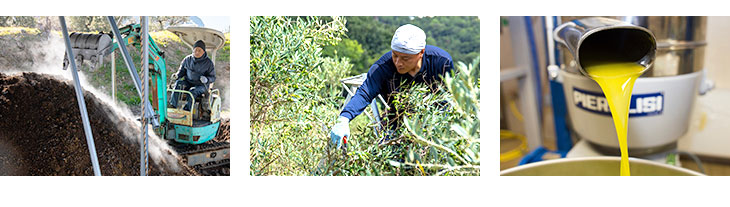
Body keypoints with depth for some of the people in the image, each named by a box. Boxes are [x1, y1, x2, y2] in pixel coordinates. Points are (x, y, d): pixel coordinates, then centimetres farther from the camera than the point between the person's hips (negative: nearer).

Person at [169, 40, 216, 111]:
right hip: (188, 82, 3)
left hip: (201, 85, -3)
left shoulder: (208, 62, -5)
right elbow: (182, 70, 15)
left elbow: (212, 77, -3)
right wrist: (177, 75, -8)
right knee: (179, 83, -27)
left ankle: (187, 109, -36)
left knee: (192, 91, -35)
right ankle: (173, 105, -32)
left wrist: (206, 79, -26)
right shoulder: (187, 59, 4)